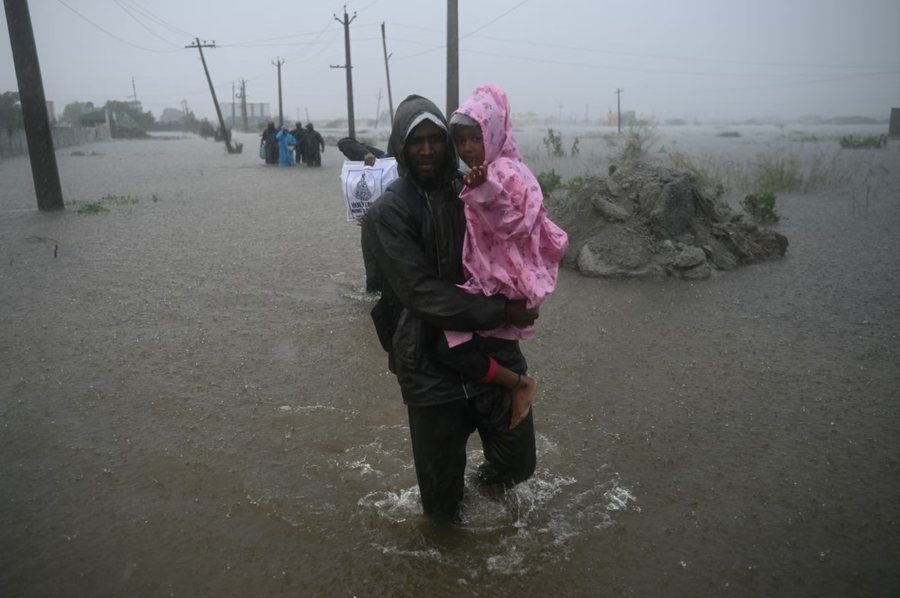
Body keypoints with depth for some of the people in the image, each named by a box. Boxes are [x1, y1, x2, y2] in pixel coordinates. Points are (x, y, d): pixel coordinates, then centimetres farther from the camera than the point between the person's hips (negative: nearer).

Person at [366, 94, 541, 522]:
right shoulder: (388, 212, -9)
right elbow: (422, 291, -18)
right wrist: (501, 311, -20)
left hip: (493, 349, 4)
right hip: (431, 364, -3)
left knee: (517, 462, 13)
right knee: (442, 483, 12)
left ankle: (491, 476, 47)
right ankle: (446, 525, 44)